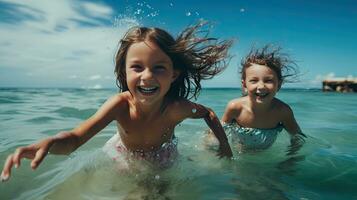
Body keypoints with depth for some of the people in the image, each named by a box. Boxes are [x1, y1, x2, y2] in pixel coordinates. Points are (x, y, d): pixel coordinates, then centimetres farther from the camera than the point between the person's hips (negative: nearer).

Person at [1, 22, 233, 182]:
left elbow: (209, 114, -14)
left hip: (162, 159, 0)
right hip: (124, 155, 0)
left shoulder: (176, 108, -36)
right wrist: (49, 142, -64)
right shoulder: (121, 104, -37)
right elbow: (75, 138, -42)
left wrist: (225, 147, -16)